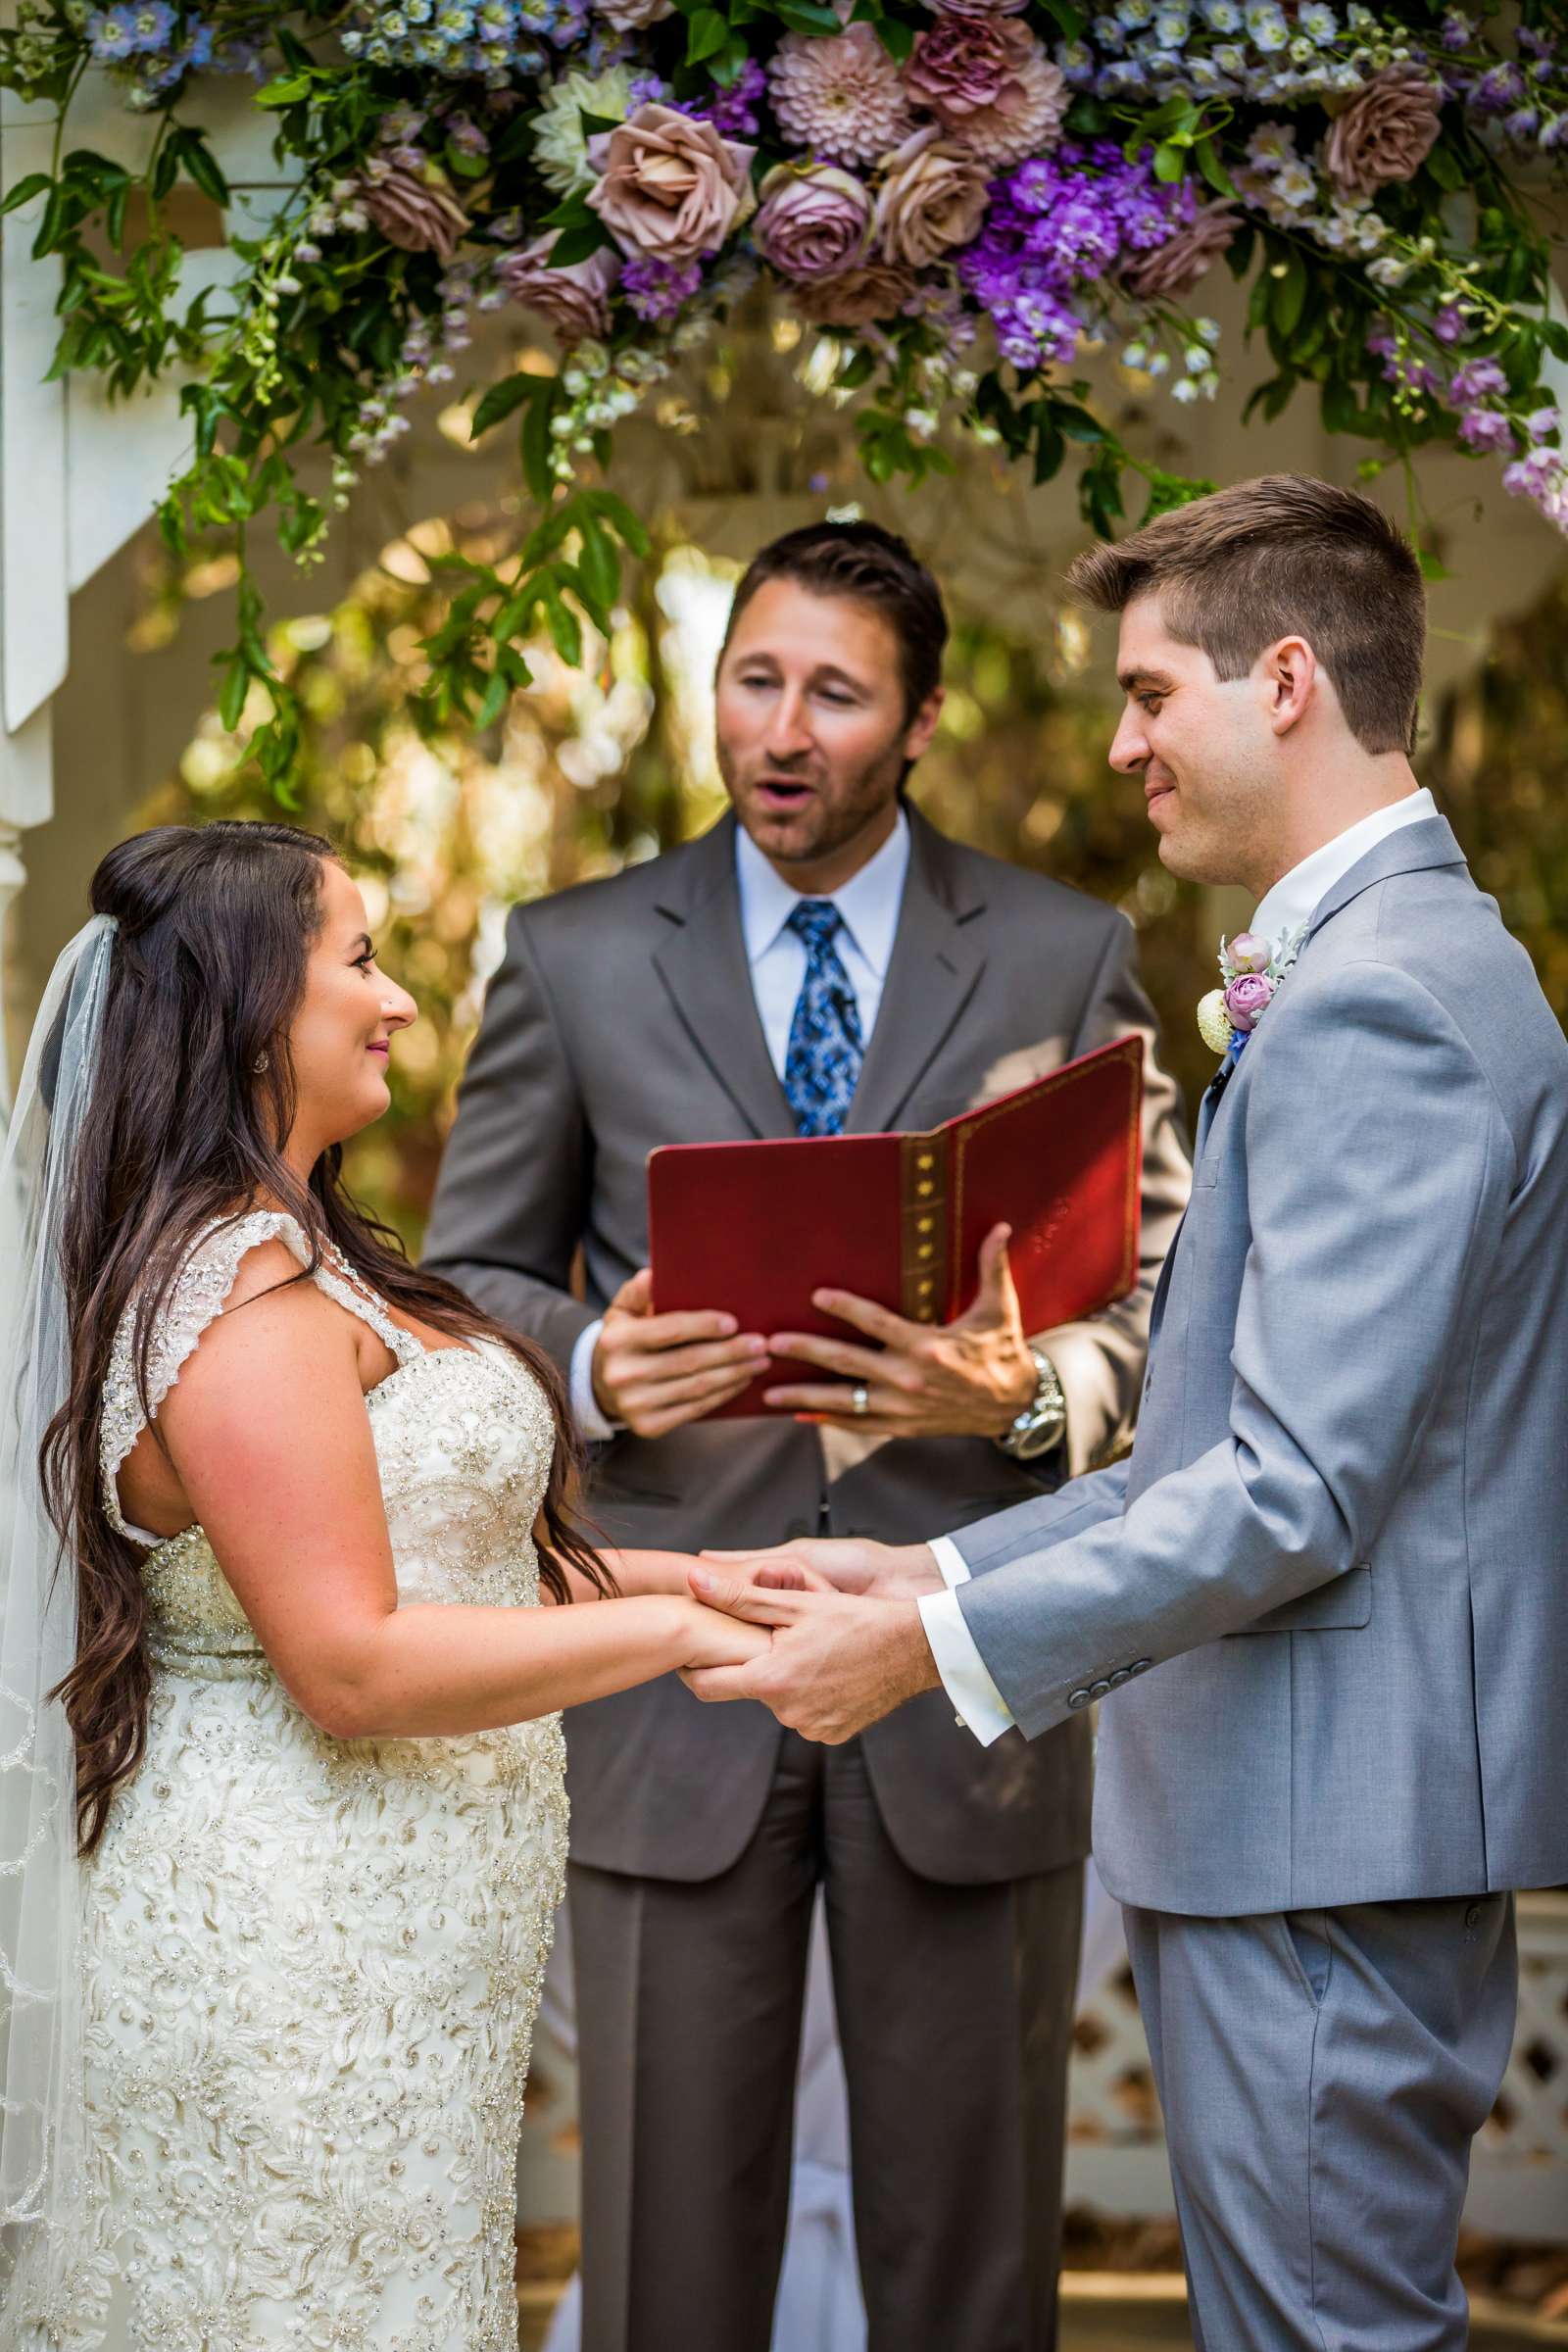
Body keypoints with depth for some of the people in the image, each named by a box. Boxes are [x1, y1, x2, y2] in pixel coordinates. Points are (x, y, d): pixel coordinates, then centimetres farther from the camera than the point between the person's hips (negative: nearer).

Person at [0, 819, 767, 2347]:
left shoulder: (280, 1253, 14)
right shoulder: (243, 1294, -20)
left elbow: (422, 1543, 17)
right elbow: (351, 1665, -24)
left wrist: (688, 1573, 9)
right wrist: (680, 1631, -21)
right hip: (295, 1964, -10)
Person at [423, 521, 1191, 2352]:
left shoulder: (1068, 960, 6)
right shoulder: (574, 960, 7)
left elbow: (1159, 1287, 4)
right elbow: (471, 1278, 10)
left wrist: (1030, 1391, -18)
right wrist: (590, 1362, -13)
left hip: (967, 1684, 0)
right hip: (672, 1692, 0)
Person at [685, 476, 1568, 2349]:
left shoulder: (1371, 1006, -18)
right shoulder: (1395, 968, 17)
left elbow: (1298, 1490, -23)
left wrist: (942, 1648, -18)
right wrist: (944, 1570, 12)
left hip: (1326, 1840, -11)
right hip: (1299, 1823, 11)